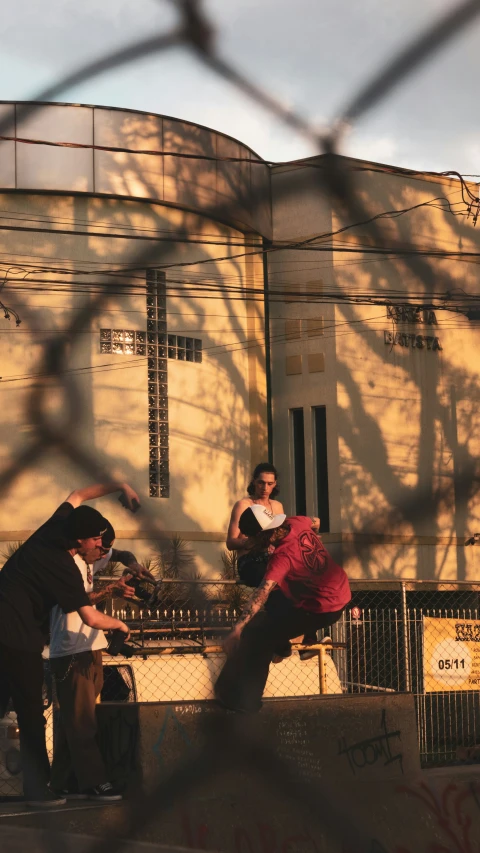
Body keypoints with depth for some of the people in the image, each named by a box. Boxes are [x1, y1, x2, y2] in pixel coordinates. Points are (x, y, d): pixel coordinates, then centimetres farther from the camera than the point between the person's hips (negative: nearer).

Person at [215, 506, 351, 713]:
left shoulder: (282, 556, -28)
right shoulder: (298, 523, -7)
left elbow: (261, 594, -36)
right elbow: (313, 521, 20)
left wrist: (238, 629, -40)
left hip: (323, 610, -9)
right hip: (342, 592, 9)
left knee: (256, 636, -5)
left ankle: (244, 701, -1)